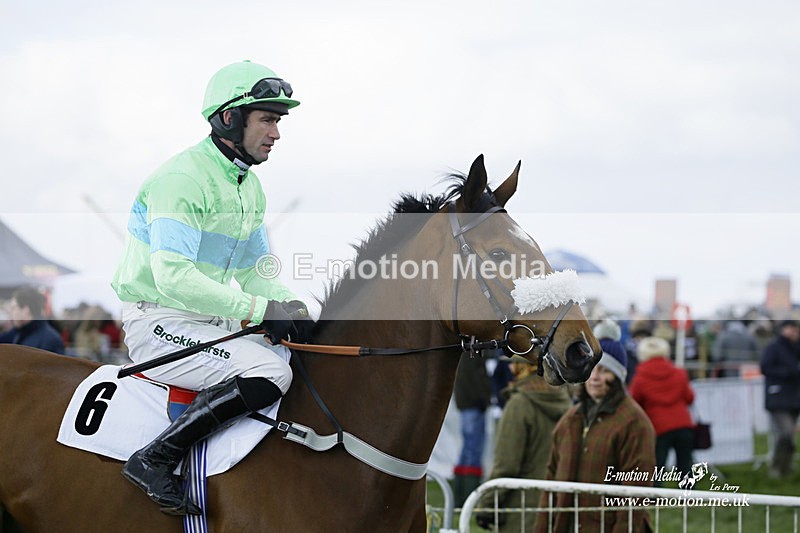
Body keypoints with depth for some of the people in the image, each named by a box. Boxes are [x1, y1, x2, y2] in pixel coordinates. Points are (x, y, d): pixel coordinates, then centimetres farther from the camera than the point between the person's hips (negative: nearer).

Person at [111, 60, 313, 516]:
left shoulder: (251, 187, 12)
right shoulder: (181, 179, -18)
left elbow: (255, 270, 17)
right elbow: (173, 277, -26)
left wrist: (290, 303, -6)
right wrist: (260, 310, -28)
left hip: (210, 321, 9)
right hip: (159, 322, -9)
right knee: (270, 373, -28)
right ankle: (155, 459, -23)